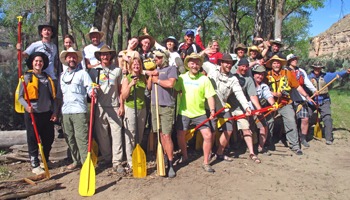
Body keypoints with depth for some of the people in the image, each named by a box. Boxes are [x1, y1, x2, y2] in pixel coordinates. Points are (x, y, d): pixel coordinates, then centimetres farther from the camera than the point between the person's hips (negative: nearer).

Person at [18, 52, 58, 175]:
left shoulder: (47, 78, 12)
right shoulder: (27, 77, -1)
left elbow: (53, 97, 13)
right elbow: (20, 96, -3)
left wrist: (54, 112, 5)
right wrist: (26, 106, -22)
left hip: (47, 113, 4)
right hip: (32, 113, -4)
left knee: (49, 139, 10)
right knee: (33, 140, 2)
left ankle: (46, 161, 28)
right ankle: (35, 165, 10)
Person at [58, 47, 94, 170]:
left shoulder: (82, 73, 3)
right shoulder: (62, 75, 19)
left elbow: (90, 89, -7)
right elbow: (60, 93, 22)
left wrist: (92, 93, -30)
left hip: (79, 111, -6)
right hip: (65, 111, 6)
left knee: (81, 138, -9)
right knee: (70, 138, 11)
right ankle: (76, 160, 23)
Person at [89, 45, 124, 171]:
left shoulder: (117, 70, 7)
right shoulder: (94, 71, 8)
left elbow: (120, 89, 8)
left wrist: (121, 105, 1)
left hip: (114, 106, -1)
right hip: (100, 106, 1)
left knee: (116, 134, -4)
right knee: (101, 134, 5)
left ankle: (117, 161, 1)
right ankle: (106, 158, 20)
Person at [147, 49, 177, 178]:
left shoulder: (171, 68, -2)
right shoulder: (155, 70, 17)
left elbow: (170, 83, -20)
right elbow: (149, 87, 14)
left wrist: (157, 80, -5)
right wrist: (151, 75, 0)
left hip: (167, 106, -6)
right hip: (155, 105, 6)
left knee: (166, 135, -9)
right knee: (161, 134, 9)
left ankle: (170, 164, -2)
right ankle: (165, 157, 21)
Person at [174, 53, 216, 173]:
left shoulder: (204, 79, -3)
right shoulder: (182, 77, 2)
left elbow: (210, 96, -6)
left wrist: (212, 110, -18)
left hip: (199, 113, -1)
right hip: (184, 112, 1)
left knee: (208, 135, -8)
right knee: (180, 136, 6)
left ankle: (206, 163, 7)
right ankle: (184, 156, 33)